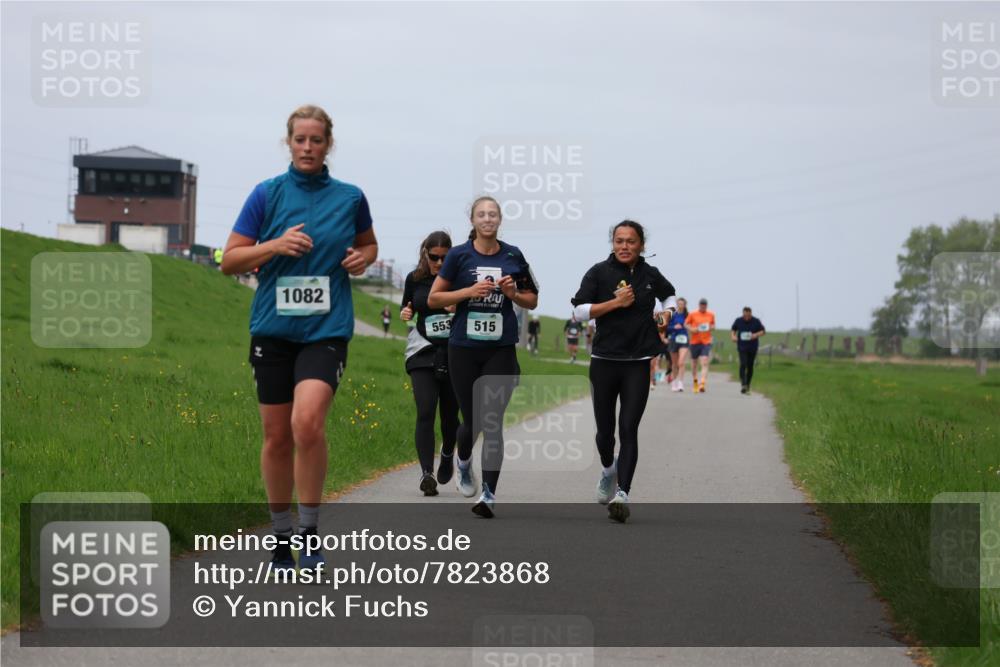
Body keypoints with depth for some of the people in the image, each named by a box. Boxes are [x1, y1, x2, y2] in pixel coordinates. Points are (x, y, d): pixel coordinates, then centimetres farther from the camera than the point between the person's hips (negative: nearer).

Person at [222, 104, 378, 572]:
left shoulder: (350, 198, 4)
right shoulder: (267, 194, 1)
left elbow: (368, 244, 23)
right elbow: (229, 261, 1)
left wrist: (363, 258, 0)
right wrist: (275, 245, -14)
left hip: (327, 328, -1)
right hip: (272, 328, 1)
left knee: (307, 423, -22)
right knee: (276, 437, 6)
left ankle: (309, 530, -8)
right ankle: (281, 535, 23)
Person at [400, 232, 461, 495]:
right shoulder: (414, 279, 4)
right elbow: (406, 310, 17)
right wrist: (404, 314, -6)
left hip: (455, 354, 0)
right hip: (423, 354, 0)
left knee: (450, 414, 9)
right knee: (425, 412, -15)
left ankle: (448, 454, 40)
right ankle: (426, 473, -19)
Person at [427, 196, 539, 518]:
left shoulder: (513, 256, 4)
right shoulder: (459, 255, -1)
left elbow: (532, 301, 12)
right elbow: (433, 299, 0)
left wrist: (512, 293, -8)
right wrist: (469, 291, -13)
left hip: (501, 350, 0)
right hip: (464, 348, 0)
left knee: (492, 422, -9)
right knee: (471, 419, 10)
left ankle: (489, 495, -9)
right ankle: (463, 462, 43)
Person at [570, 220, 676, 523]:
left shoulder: (651, 275, 6)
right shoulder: (599, 272, -1)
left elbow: (669, 295, 28)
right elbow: (580, 310, -8)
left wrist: (668, 312, 9)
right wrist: (616, 302, -15)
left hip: (638, 363, 0)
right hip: (604, 361, 0)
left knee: (628, 428, -11)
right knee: (605, 428, 9)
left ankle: (622, 494, -17)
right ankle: (608, 471, 40)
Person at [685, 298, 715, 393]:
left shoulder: (711, 315, 5)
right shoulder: (693, 315, 0)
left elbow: (713, 325, 17)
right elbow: (686, 324, 8)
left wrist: (711, 328, -5)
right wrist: (691, 329, -10)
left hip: (706, 342, 0)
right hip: (695, 341, 0)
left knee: (704, 363, -15)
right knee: (694, 363, 10)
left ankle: (702, 384, -22)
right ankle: (695, 380, 36)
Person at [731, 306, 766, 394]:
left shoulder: (756, 321, -5)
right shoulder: (738, 321, -2)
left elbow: (763, 331, 2)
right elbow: (733, 330, 12)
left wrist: (756, 335, -18)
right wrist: (733, 336, -9)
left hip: (752, 347, 1)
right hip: (742, 347, -1)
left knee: (750, 366, 7)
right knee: (743, 364, -17)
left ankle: (748, 385, 23)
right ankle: (743, 385, -22)